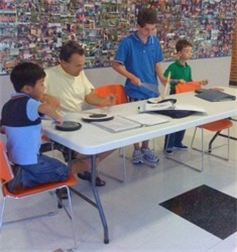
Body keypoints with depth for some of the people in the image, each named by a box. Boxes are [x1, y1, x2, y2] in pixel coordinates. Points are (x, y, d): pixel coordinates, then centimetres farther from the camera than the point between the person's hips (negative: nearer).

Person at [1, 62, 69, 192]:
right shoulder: (27, 103, -19)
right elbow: (45, 108, -41)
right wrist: (57, 117, -21)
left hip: (13, 157, 9)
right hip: (29, 160, -9)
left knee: (55, 164, 30)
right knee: (63, 171, 6)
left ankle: (18, 172, 9)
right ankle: (24, 177, -6)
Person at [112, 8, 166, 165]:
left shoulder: (155, 41, 2)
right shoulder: (128, 42, -12)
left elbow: (157, 63, 9)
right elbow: (116, 64, -10)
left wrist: (161, 77, -8)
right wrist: (132, 77, -20)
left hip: (152, 88, 5)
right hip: (135, 90, -4)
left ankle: (145, 147, 31)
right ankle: (137, 149, 24)